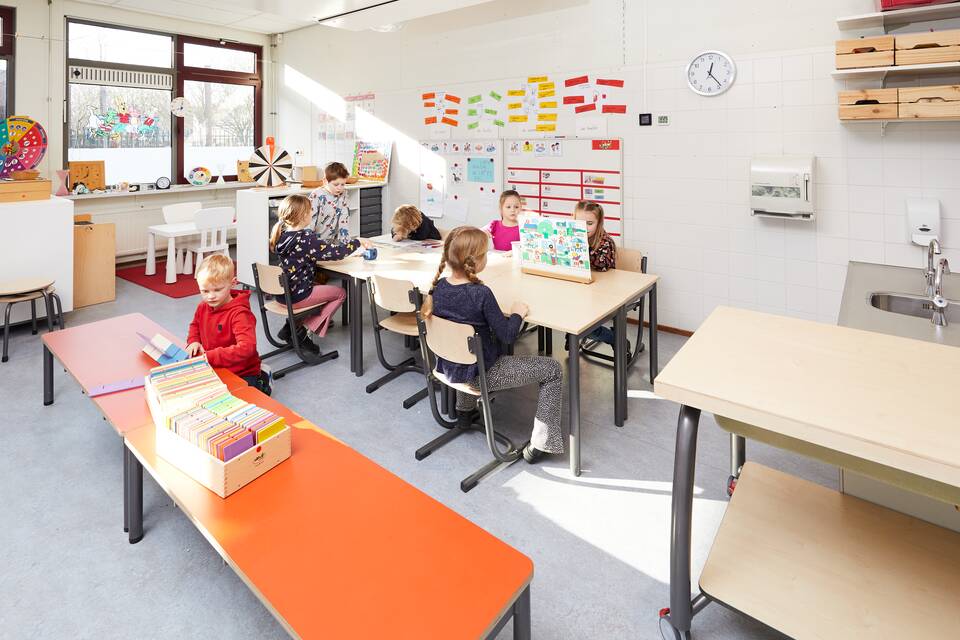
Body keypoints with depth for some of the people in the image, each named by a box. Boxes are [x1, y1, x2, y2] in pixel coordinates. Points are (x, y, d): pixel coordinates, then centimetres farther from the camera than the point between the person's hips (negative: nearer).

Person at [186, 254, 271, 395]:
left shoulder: (239, 314, -24)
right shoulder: (203, 306, 1)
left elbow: (246, 348, -36)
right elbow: (195, 324, 25)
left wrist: (210, 357, -36)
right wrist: (193, 341, 3)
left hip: (243, 374, -8)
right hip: (215, 370, 9)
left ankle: (259, 384, 7)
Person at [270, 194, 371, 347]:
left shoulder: (281, 235, 2)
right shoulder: (305, 239, -22)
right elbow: (335, 251, -21)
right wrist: (358, 241, -7)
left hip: (281, 293, 8)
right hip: (297, 297, -8)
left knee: (319, 287, 33)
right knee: (340, 293, 11)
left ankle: (291, 327, 21)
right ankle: (304, 330, 5)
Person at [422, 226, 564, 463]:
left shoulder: (439, 286, -6)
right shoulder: (481, 293, -25)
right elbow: (507, 336, -19)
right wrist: (517, 313, -2)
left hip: (450, 367, 7)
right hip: (481, 374, -7)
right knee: (552, 369, 1)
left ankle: (464, 409, 49)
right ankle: (540, 442, 5)